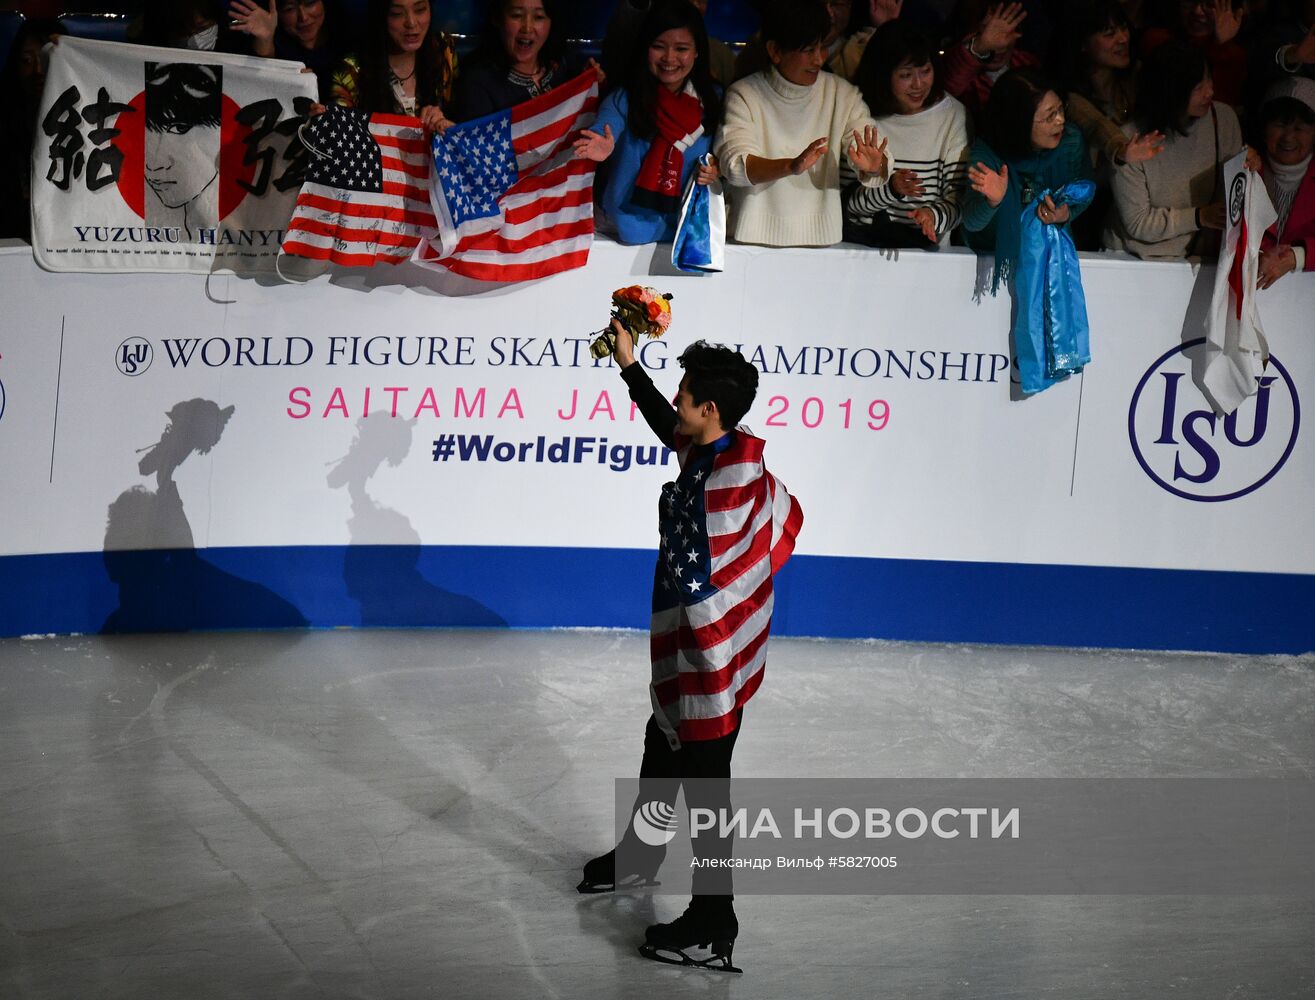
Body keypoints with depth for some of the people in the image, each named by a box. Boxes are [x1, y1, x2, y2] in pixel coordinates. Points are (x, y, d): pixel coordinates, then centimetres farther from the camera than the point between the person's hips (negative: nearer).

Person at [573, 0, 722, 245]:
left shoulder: (714, 101, 2)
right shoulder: (623, 100, -8)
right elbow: (603, 130, -27)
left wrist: (717, 170, -10)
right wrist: (601, 148, -51)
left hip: (688, 231, 2)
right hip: (632, 226, -2)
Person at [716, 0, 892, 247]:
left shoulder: (842, 95, 6)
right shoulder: (743, 95, -2)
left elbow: (882, 164, -2)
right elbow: (735, 165, -16)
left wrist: (873, 167, -27)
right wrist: (791, 167, -33)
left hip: (821, 238, 3)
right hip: (757, 237, -3)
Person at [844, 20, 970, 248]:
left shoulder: (951, 114, 5)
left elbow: (958, 197, 1)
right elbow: (846, 200, 3)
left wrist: (934, 215, -21)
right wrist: (890, 189, -16)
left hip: (925, 246, -1)